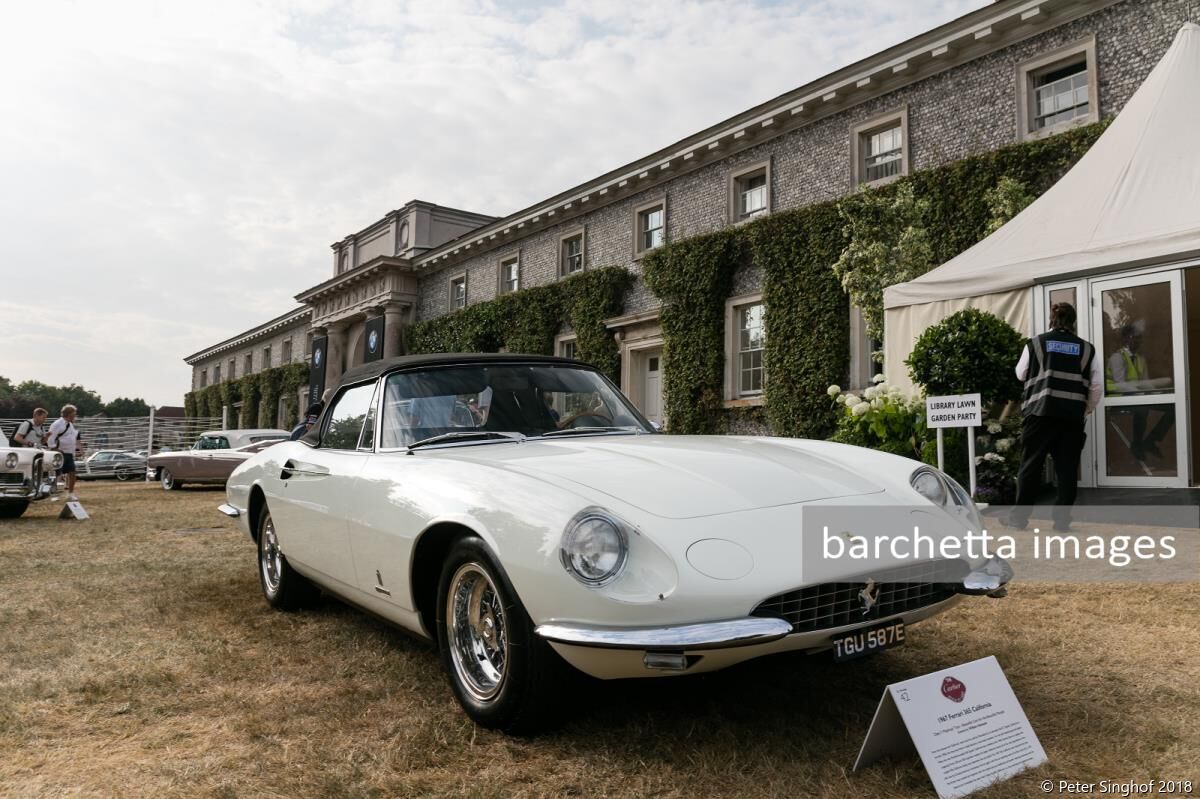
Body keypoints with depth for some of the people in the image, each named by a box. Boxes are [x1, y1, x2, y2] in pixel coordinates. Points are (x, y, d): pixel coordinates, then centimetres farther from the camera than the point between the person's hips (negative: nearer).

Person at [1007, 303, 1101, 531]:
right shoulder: (1087, 348, 8)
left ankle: (1019, 517, 6)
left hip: (1040, 412, -1)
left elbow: (1021, 374, 15)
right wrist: (1086, 410, 19)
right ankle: (1062, 519, 6)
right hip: (1072, 415, 2)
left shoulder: (1035, 343, 3)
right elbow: (1097, 385, 6)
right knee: (1067, 468, 6)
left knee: (1030, 465, 4)